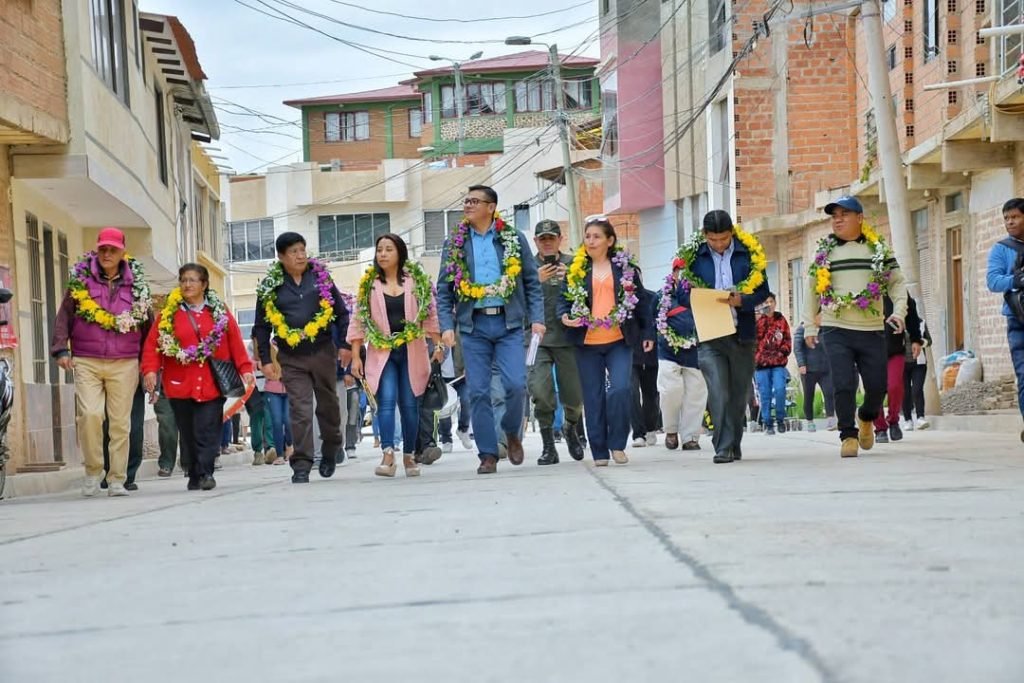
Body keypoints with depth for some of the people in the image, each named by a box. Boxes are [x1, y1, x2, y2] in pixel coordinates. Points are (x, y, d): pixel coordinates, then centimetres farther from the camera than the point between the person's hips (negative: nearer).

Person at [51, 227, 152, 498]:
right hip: (86, 362, -1)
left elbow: (148, 324, 16)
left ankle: (117, 480, 9)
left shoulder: (136, 283, 10)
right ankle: (93, 470, 3)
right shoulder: (80, 280, 7)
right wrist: (61, 349, -2)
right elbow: (64, 316, 9)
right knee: (89, 414, -16)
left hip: (124, 364, 1)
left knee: (120, 422, 0)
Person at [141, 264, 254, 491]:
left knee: (207, 430, -10)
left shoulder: (220, 311, 7)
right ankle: (194, 476, 14)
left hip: (212, 384, -1)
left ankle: (205, 473, -9)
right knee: (188, 433, 5)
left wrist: (245, 369, -2)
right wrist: (150, 370, -12)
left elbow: (235, 342, 5)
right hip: (180, 385, 1)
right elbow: (152, 344, 1)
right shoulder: (168, 314, 6)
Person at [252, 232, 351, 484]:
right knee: (300, 411, -8)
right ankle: (301, 465, -5)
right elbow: (262, 326, 5)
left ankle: (330, 450, 34)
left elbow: (341, 312, 7)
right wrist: (265, 360, 0)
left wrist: (344, 345, 1)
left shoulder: (320, 277, 4)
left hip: (323, 352, 1)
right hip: (291, 359, -1)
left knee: (328, 404, 12)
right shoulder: (270, 286, 2)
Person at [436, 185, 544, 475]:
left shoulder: (513, 239, 7)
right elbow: (444, 290, 9)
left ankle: (512, 434, 16)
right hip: (473, 326, 1)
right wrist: (446, 326, -3)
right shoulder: (454, 244, 10)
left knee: (516, 385, -12)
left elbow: (532, 282, 8)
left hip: (509, 323, -1)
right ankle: (488, 455, 6)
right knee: (478, 392, -1)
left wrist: (536, 318, -2)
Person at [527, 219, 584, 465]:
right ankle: (549, 445, -2)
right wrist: (536, 281, -16)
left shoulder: (573, 264, 7)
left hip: (567, 337, 1)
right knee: (540, 392, -17)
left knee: (574, 397, 5)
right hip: (537, 337, -1)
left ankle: (570, 429, 38)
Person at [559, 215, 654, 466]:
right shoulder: (575, 269, 7)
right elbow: (564, 298, 8)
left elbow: (641, 301, 10)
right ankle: (599, 452, 11)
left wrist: (647, 333, 8)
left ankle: (617, 444, 0)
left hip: (619, 341, -1)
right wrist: (565, 316, -13)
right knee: (593, 398, 4)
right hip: (587, 342, 1)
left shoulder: (626, 267, 6)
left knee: (620, 390, -16)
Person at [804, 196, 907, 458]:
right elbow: (812, 290, 15)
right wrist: (810, 326, 11)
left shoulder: (879, 250, 7)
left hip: (872, 330, 1)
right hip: (835, 330, -1)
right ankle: (848, 435, 0)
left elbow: (897, 283, 10)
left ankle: (867, 417, 32)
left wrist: (899, 312, -7)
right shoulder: (824, 252, 8)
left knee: (878, 385, 2)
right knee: (843, 385, -11)